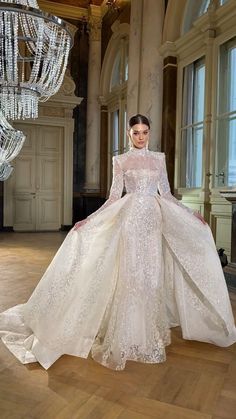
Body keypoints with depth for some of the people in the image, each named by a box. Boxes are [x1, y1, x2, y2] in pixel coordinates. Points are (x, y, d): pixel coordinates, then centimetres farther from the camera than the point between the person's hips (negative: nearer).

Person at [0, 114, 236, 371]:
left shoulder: (158, 158, 12)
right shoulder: (120, 160, 5)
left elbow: (166, 193, 13)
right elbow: (115, 196, 1)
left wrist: (192, 214, 10)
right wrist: (89, 219, -7)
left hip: (154, 218, 3)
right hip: (130, 217, -3)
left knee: (153, 274, 6)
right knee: (130, 274, -3)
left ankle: (151, 330, 23)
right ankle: (129, 335, 9)